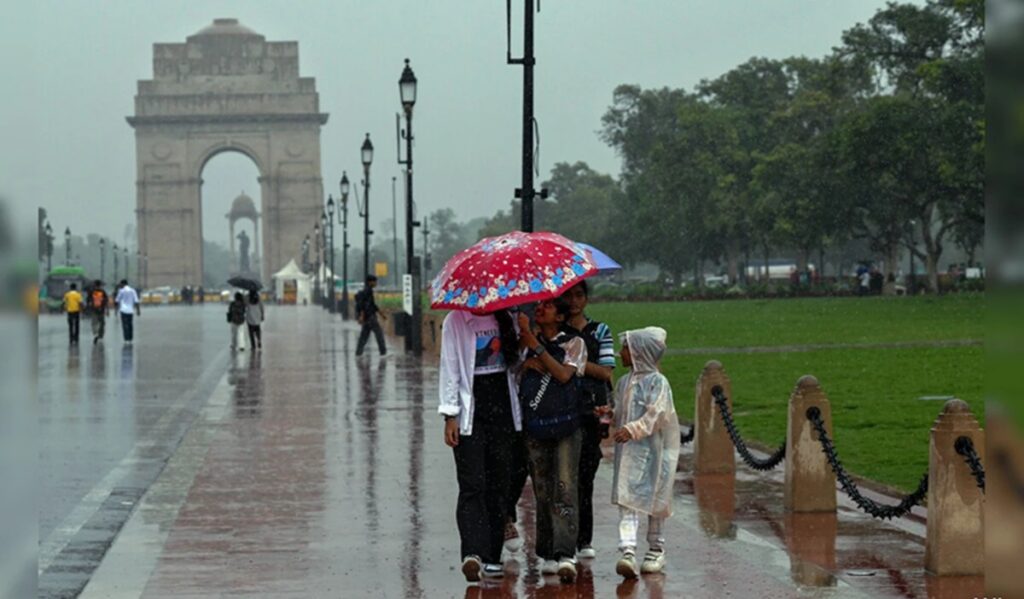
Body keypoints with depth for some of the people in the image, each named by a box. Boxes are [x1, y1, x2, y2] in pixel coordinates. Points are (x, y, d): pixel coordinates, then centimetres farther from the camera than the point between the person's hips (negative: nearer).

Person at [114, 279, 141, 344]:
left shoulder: (121, 290, -4)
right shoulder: (132, 291, 7)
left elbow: (117, 300, 1)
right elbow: (136, 301, 3)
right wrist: (138, 310, 6)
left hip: (124, 310, -4)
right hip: (131, 310, 4)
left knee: (125, 325, -5)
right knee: (130, 325, 11)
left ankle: (127, 340, -11)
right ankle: (131, 340, 11)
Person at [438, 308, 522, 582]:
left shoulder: (505, 320, 11)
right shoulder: (455, 321, -1)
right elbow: (449, 368, -4)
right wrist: (450, 415, -10)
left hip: (501, 406, 4)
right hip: (470, 408, -4)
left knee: (498, 485, 5)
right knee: (472, 485, -13)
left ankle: (491, 556, 9)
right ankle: (472, 553, -22)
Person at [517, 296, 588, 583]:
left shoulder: (574, 343, 3)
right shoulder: (528, 341, 14)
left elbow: (564, 374, -11)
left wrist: (536, 348, -14)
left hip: (565, 425, -3)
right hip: (534, 427, 3)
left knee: (565, 487, -12)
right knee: (542, 490, 3)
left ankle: (565, 554, -20)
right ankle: (547, 555, 7)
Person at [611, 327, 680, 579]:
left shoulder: (657, 382, -8)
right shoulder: (624, 383, 13)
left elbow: (655, 415, -18)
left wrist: (633, 430, -28)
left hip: (651, 449, -5)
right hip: (627, 451, 5)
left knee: (653, 499, 7)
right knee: (626, 500, -8)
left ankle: (656, 549, 22)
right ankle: (628, 551, -16)